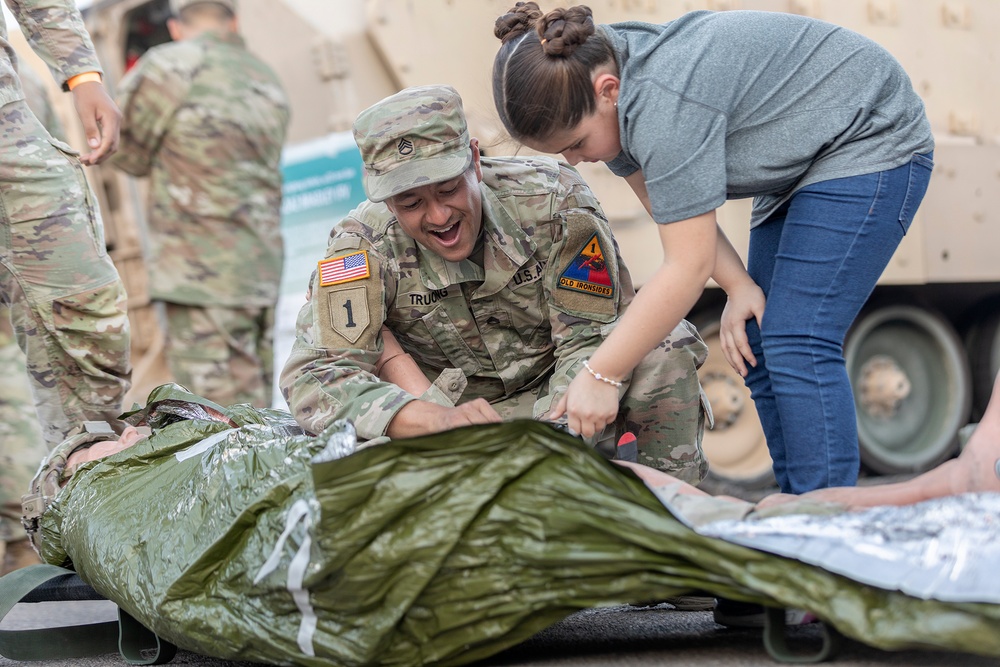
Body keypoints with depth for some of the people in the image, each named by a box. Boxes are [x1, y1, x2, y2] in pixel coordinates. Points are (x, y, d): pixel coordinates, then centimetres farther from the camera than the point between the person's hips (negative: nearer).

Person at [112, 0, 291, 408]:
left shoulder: (171, 65, -8)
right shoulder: (267, 83, 13)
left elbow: (128, 155, 2)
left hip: (200, 271, -7)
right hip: (262, 267, 7)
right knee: (253, 409, 15)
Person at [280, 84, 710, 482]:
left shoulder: (553, 199, -18)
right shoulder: (364, 246, -18)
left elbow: (591, 338, -18)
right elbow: (314, 374, -28)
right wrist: (433, 418, -46)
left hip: (561, 398, -1)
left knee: (666, 347, -27)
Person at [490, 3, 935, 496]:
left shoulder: (664, 103, -36)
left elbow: (688, 266, -33)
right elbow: (671, 212, -2)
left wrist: (599, 376, -29)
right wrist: (738, 285, -16)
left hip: (869, 144, -10)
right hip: (798, 168, 10)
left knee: (797, 348, -18)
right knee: (758, 349, 6)